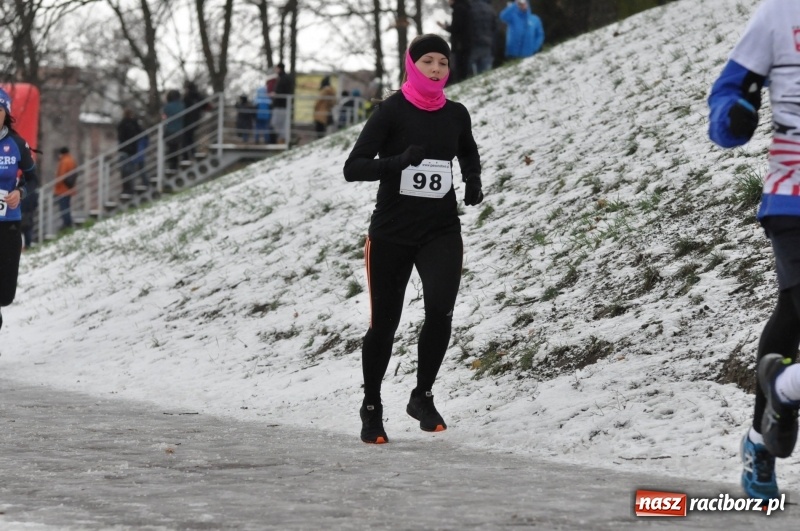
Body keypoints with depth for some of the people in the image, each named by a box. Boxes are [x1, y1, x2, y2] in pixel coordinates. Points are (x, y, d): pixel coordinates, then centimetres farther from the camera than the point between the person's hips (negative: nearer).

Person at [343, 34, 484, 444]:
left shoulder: (456, 115, 4)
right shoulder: (392, 111, -8)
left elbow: (468, 154, 26)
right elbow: (353, 168, -15)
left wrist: (473, 180, 4)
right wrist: (399, 162, -31)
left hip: (441, 231, 2)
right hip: (391, 234, -2)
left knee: (440, 308, -21)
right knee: (384, 323, 5)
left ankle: (422, 396, -1)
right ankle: (371, 407, 27)